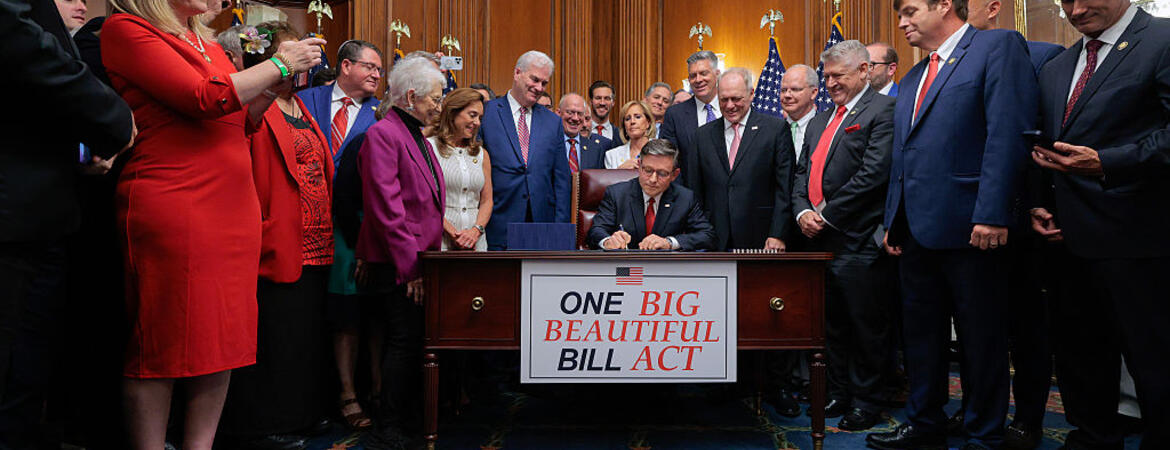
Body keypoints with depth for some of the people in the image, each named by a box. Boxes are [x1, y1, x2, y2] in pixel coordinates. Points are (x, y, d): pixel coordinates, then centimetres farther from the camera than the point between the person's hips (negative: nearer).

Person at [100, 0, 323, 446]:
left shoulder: (208, 43, 19)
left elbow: (239, 119, 22)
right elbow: (205, 99, -14)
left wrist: (283, 75, 10)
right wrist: (280, 64, -4)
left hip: (235, 204, 8)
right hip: (172, 205, -7)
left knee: (221, 337, 6)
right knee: (163, 342, -4)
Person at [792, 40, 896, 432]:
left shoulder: (882, 111, -7)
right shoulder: (820, 120, 18)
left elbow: (873, 174, -17)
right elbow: (803, 174, 17)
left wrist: (827, 214, -15)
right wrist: (802, 212, -1)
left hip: (859, 242, -8)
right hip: (820, 239, 8)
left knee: (866, 327, 3)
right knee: (831, 324, 16)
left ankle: (865, 403, 15)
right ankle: (837, 393, 28)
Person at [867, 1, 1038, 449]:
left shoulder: (999, 46, -5)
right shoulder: (912, 78, 20)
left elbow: (1008, 131, -15)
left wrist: (992, 214, -22)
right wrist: (892, 220, 16)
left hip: (968, 226, -8)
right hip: (916, 228, 8)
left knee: (982, 339, 4)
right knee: (921, 331, 15)